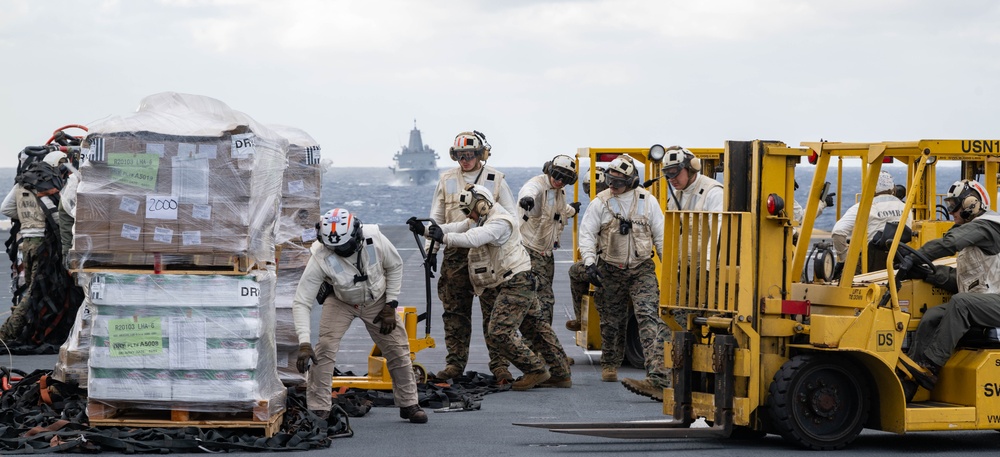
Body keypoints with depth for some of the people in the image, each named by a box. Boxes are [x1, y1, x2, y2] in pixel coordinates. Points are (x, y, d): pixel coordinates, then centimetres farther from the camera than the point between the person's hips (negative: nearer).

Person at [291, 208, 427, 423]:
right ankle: (318, 409, -10)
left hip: (376, 300, 2)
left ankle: (409, 404, 21)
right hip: (340, 301, -2)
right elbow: (301, 302, -32)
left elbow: (395, 267, -8)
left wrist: (390, 305, -10)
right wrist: (304, 343, -42)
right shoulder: (320, 258, -34)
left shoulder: (375, 240, -30)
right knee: (325, 347, -20)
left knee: (398, 349, 3)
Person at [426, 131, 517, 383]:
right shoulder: (447, 180, 10)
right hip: (456, 253, 2)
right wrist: (431, 249, 8)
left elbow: (511, 217, 8)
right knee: (455, 311, 3)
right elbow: (436, 219, 16)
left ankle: (499, 364, 0)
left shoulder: (496, 179, 5)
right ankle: (455, 362, 10)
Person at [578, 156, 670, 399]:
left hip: (642, 269, -1)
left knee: (648, 316, -18)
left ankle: (658, 377, -30)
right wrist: (589, 263, -15)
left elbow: (661, 236, 8)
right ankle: (610, 365, 39)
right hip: (610, 270, 2)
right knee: (611, 321, 12)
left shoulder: (648, 202, 1)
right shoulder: (600, 203, -1)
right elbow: (587, 233, -3)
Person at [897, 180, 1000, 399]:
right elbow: (958, 281, 19)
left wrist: (915, 258, -19)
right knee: (931, 316, -9)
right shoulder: (970, 232, 24)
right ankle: (906, 385, -18)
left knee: (960, 302, -35)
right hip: (975, 302, 9)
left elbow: (949, 243, -22)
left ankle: (930, 366, -37)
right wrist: (928, 272, 6)